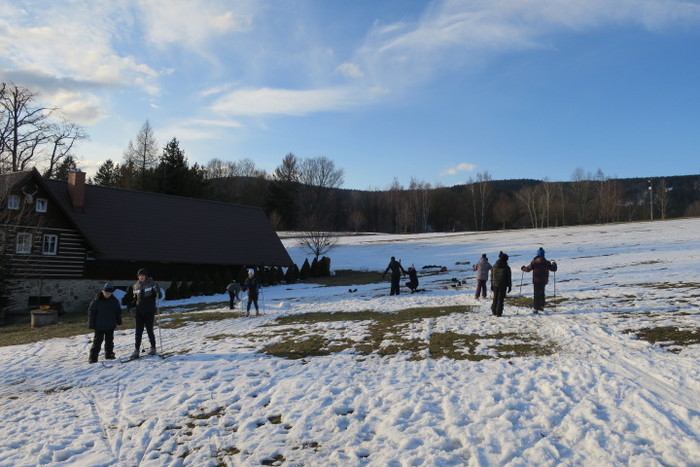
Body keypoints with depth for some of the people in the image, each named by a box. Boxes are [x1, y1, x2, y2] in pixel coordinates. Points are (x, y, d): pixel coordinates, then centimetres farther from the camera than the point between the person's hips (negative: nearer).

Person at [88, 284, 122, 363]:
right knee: (97, 341, -1)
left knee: (109, 340, 13)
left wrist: (118, 321, 13)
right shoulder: (96, 300, -11)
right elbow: (91, 312, -7)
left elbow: (118, 311, 11)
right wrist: (92, 324, -9)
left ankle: (109, 354, 25)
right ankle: (93, 357, 2)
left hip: (110, 325, 3)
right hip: (99, 326, -3)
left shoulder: (114, 300, -1)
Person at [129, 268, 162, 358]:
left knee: (149, 330, 1)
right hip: (139, 311, 4)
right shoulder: (136, 286, 10)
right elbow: (135, 299, 19)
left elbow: (158, 292, -8)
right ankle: (137, 350, 5)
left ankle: (153, 348, 17)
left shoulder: (151, 283, -3)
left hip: (149, 311, -4)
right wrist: (131, 305, 1)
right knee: (138, 331, 2)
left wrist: (158, 295, -30)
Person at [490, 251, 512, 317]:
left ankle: (494, 312, 20)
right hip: (503, 286, -4)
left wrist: (492, 286, 15)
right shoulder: (506, 267, -10)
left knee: (495, 299, 16)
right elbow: (508, 278, -6)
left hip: (495, 285, 4)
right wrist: (509, 287, 2)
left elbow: (492, 276, 7)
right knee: (500, 299, 3)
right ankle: (498, 313, 2)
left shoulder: (494, 267, 2)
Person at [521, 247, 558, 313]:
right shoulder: (547, 262, -2)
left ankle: (536, 308, -1)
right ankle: (542, 306, 28)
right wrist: (554, 264, 29)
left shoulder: (534, 262, -12)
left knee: (537, 294, 2)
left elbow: (528, 269, -12)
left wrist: (523, 268, 9)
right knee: (542, 293, 22)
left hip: (536, 280, -3)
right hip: (544, 280, 3)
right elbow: (553, 268, 8)